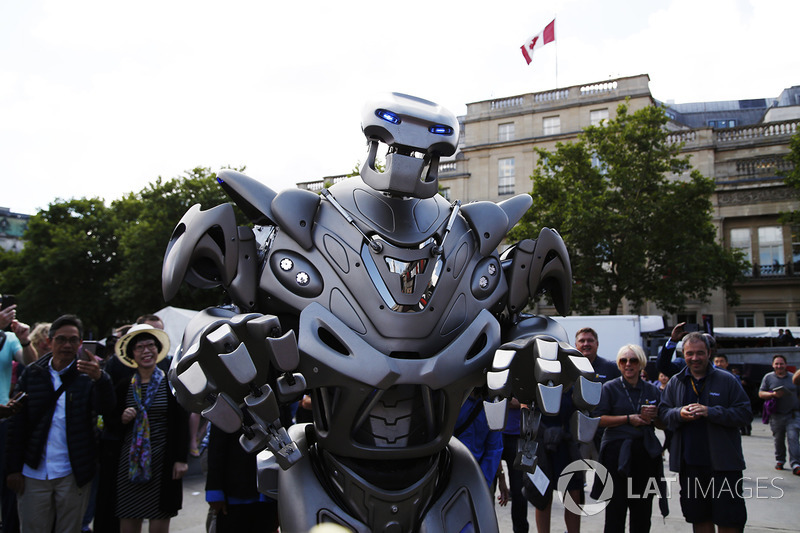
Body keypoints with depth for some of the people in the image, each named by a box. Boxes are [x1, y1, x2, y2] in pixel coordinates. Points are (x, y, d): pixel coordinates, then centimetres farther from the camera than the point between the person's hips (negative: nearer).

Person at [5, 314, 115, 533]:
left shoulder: (87, 375, -1)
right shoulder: (31, 374, 6)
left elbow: (105, 407, -17)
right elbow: (18, 423, 6)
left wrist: (99, 378, -37)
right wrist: (14, 468, 1)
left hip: (73, 474, -1)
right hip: (34, 473, 2)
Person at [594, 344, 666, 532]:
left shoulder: (652, 390, 12)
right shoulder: (610, 388, 2)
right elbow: (600, 419, -5)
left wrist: (653, 417, -4)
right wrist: (629, 419, -12)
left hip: (645, 452, 4)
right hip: (617, 452, -3)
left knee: (643, 511, 7)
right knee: (615, 509, -3)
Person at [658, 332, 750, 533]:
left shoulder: (727, 380, -1)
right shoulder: (675, 383, 8)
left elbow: (743, 412, -6)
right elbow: (663, 412, 8)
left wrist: (710, 412, -18)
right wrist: (679, 414, -13)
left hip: (723, 462, -3)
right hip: (689, 462, 3)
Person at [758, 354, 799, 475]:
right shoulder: (768, 377, 5)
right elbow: (761, 393, 4)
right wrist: (773, 394, -14)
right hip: (776, 415, 0)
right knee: (778, 440, 8)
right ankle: (779, 460, 26)